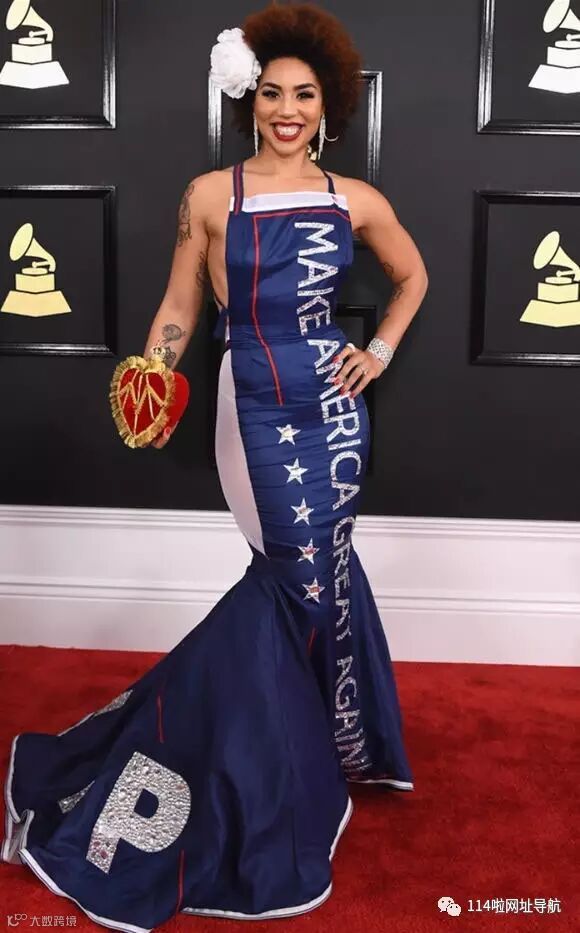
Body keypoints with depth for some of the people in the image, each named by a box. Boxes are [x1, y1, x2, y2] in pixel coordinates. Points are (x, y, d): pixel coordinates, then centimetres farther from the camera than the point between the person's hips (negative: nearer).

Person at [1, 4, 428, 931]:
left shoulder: (354, 197, 6)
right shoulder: (211, 194, 0)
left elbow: (413, 276, 21)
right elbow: (180, 306, 3)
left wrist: (381, 351, 10)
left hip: (334, 401, 3)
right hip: (255, 404, -3)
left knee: (305, 572, 8)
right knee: (313, 573, -3)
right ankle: (337, 745, 22)